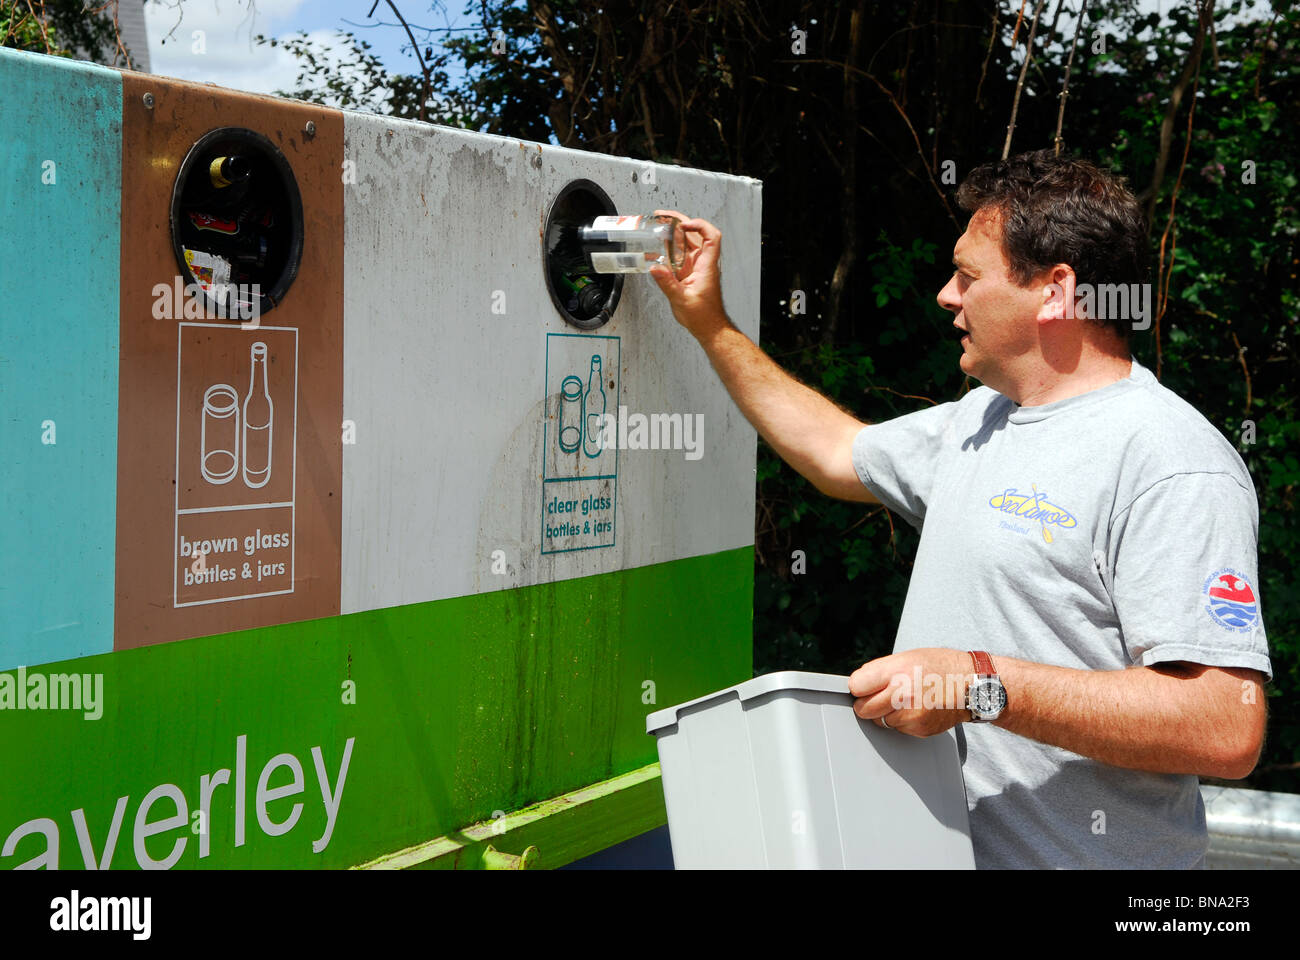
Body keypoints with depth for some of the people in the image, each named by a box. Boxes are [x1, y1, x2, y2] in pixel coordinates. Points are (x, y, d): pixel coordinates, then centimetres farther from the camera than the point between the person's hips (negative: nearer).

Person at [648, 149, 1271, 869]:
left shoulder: (1173, 463, -20)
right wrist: (709, 325, 22)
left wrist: (983, 684, -29)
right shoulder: (978, 418, 9)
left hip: (1076, 854, -8)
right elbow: (838, 454, 25)